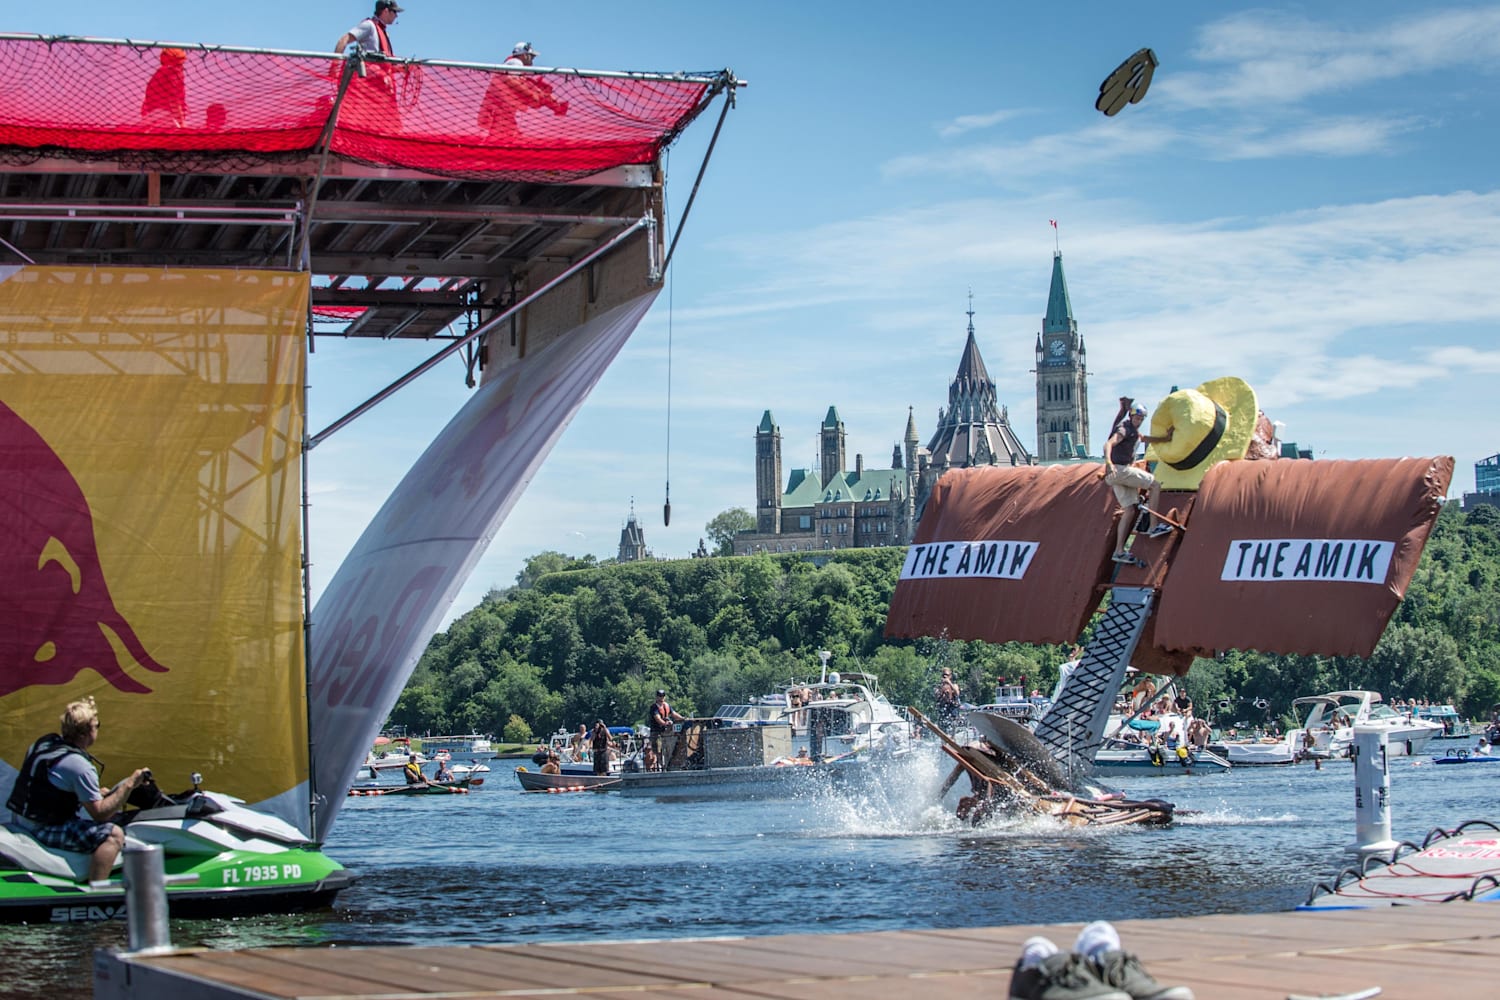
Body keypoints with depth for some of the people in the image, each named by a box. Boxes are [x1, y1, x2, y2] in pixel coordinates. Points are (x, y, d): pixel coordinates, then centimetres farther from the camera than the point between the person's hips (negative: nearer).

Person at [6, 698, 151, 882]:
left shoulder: (44, 742, 6)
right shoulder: (79, 765, -21)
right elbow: (99, 813, -18)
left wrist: (96, 794, 19)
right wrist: (129, 784, -15)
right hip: (42, 830, -10)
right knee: (113, 834, -20)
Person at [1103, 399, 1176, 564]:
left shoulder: (1134, 431, 19)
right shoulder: (1124, 429, -12)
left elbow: (1145, 438, 40)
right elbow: (1108, 444, -28)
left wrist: (1166, 438, 36)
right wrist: (1108, 462, -45)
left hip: (1120, 473, 10)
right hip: (1120, 470, -10)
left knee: (1129, 511, 7)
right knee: (1156, 485, -5)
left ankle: (1119, 551, 3)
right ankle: (1154, 526, -5)